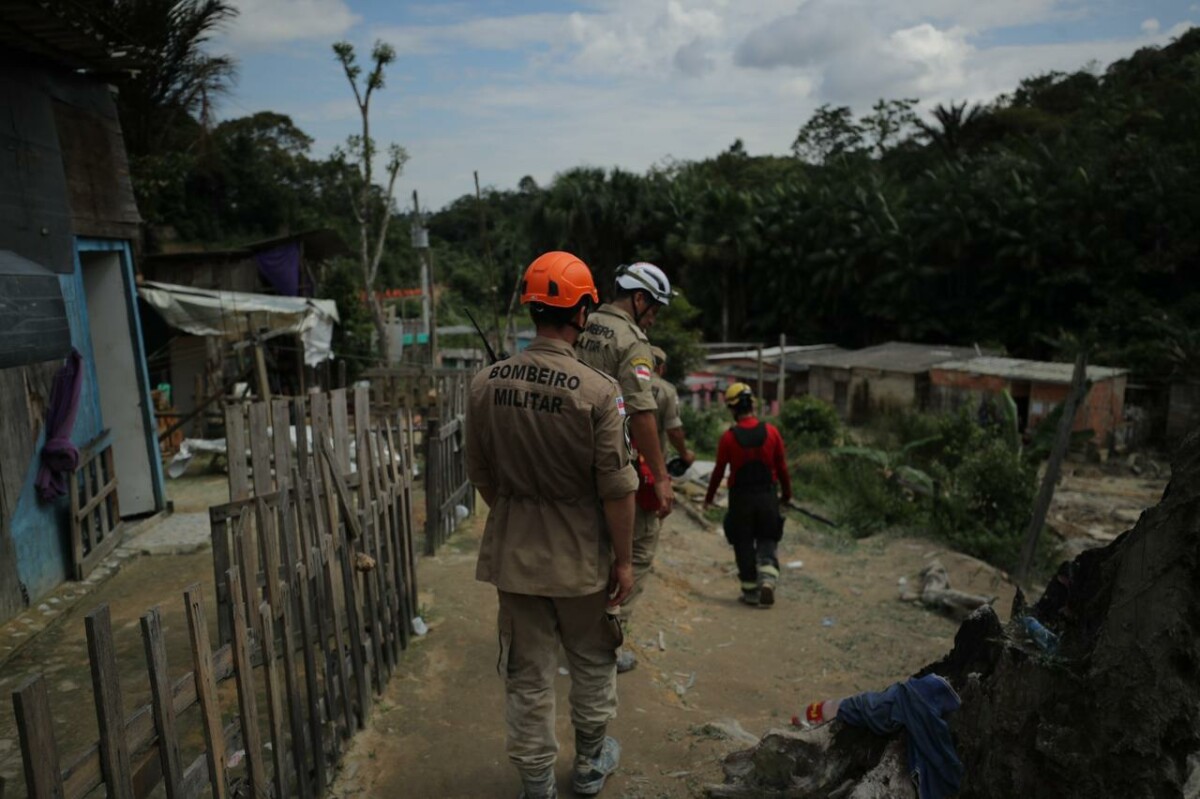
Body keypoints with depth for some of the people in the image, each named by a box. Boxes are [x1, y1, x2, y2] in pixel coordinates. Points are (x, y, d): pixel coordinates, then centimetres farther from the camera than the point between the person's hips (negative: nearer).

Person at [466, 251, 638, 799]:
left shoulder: (485, 385, -7)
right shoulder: (597, 391, -20)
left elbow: (479, 474, 4)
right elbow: (616, 489, -16)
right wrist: (624, 559, -3)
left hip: (514, 554, 3)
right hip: (580, 556, -3)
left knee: (527, 675, 16)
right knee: (592, 662, 21)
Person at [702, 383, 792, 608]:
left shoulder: (728, 437, -9)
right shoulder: (772, 432, -4)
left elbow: (719, 471, -2)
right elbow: (782, 467, 2)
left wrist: (709, 498, 11)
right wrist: (787, 494, 16)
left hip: (740, 498, -1)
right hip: (767, 496, 2)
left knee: (744, 546, 11)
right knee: (767, 543, 13)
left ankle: (751, 591, 16)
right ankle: (767, 580, -7)